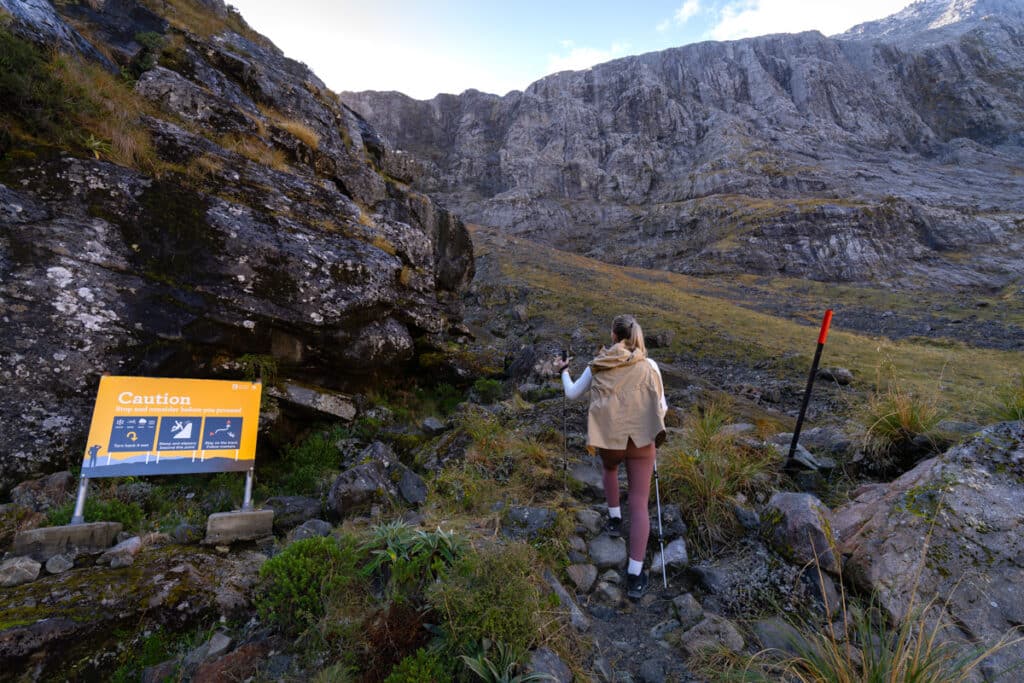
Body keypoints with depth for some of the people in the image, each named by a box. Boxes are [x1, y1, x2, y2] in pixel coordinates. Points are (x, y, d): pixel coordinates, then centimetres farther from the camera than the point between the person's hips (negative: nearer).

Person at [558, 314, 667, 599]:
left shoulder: (598, 366, 3)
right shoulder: (648, 366, -1)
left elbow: (572, 393, 15)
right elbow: (662, 408, 3)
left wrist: (564, 371, 33)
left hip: (609, 438, 2)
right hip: (641, 439, -1)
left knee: (609, 467, 38)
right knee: (639, 505, 7)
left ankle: (614, 519, 40)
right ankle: (634, 576, 6)